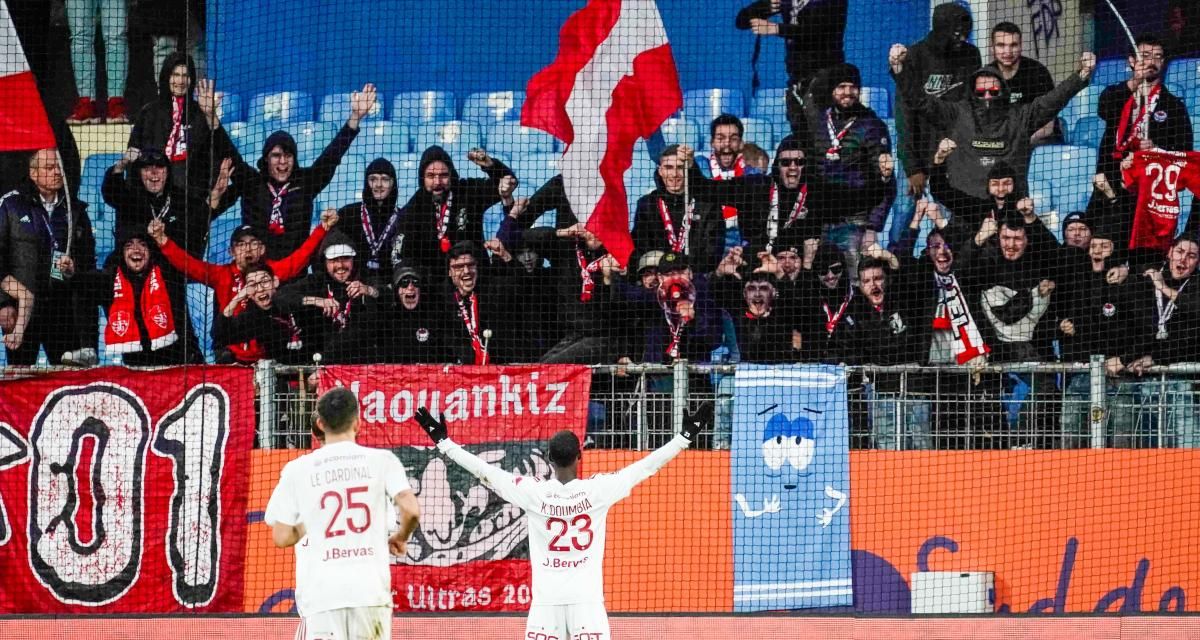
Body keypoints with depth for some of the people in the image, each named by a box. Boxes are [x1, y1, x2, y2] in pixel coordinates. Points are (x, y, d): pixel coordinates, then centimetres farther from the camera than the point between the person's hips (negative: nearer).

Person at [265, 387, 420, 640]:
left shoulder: (297, 470, 4)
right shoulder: (381, 460, 3)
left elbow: (281, 537, 5)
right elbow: (410, 509, -9)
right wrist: (400, 538, 12)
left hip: (320, 593, -1)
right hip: (370, 589, 1)